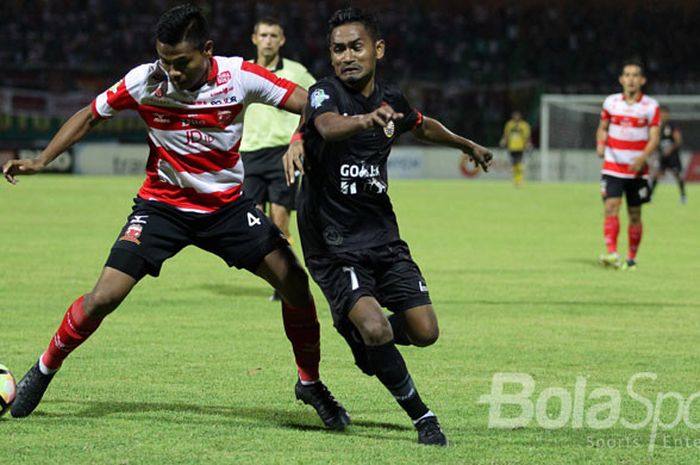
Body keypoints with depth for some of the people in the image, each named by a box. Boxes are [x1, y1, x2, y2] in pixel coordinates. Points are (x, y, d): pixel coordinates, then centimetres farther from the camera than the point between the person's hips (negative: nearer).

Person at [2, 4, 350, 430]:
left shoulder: (240, 77, -18)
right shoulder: (145, 82, -16)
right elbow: (90, 116, 0)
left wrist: (301, 139, -36)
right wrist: (40, 161, -8)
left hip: (226, 204, 1)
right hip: (162, 204, -1)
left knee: (294, 282, -11)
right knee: (105, 296, -14)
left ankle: (310, 383, 12)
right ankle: (44, 370, 11)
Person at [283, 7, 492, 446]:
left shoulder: (391, 99, 4)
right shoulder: (324, 93, -14)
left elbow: (423, 126, 27)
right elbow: (328, 127, -39)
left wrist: (468, 145, 43)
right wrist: (365, 120, -61)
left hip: (382, 234, 5)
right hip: (334, 242, -5)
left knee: (424, 331, -5)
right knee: (375, 328, -24)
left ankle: (365, 339, 28)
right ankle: (422, 417, -4)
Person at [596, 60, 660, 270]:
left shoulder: (651, 106, -1)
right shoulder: (611, 102, 4)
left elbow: (654, 138, -6)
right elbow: (603, 127, 18)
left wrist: (643, 158, -23)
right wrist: (600, 144, -4)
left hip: (637, 169, 0)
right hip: (612, 166, 0)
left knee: (635, 214, 5)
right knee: (611, 207, -17)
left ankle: (631, 259, 17)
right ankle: (611, 253, -26)